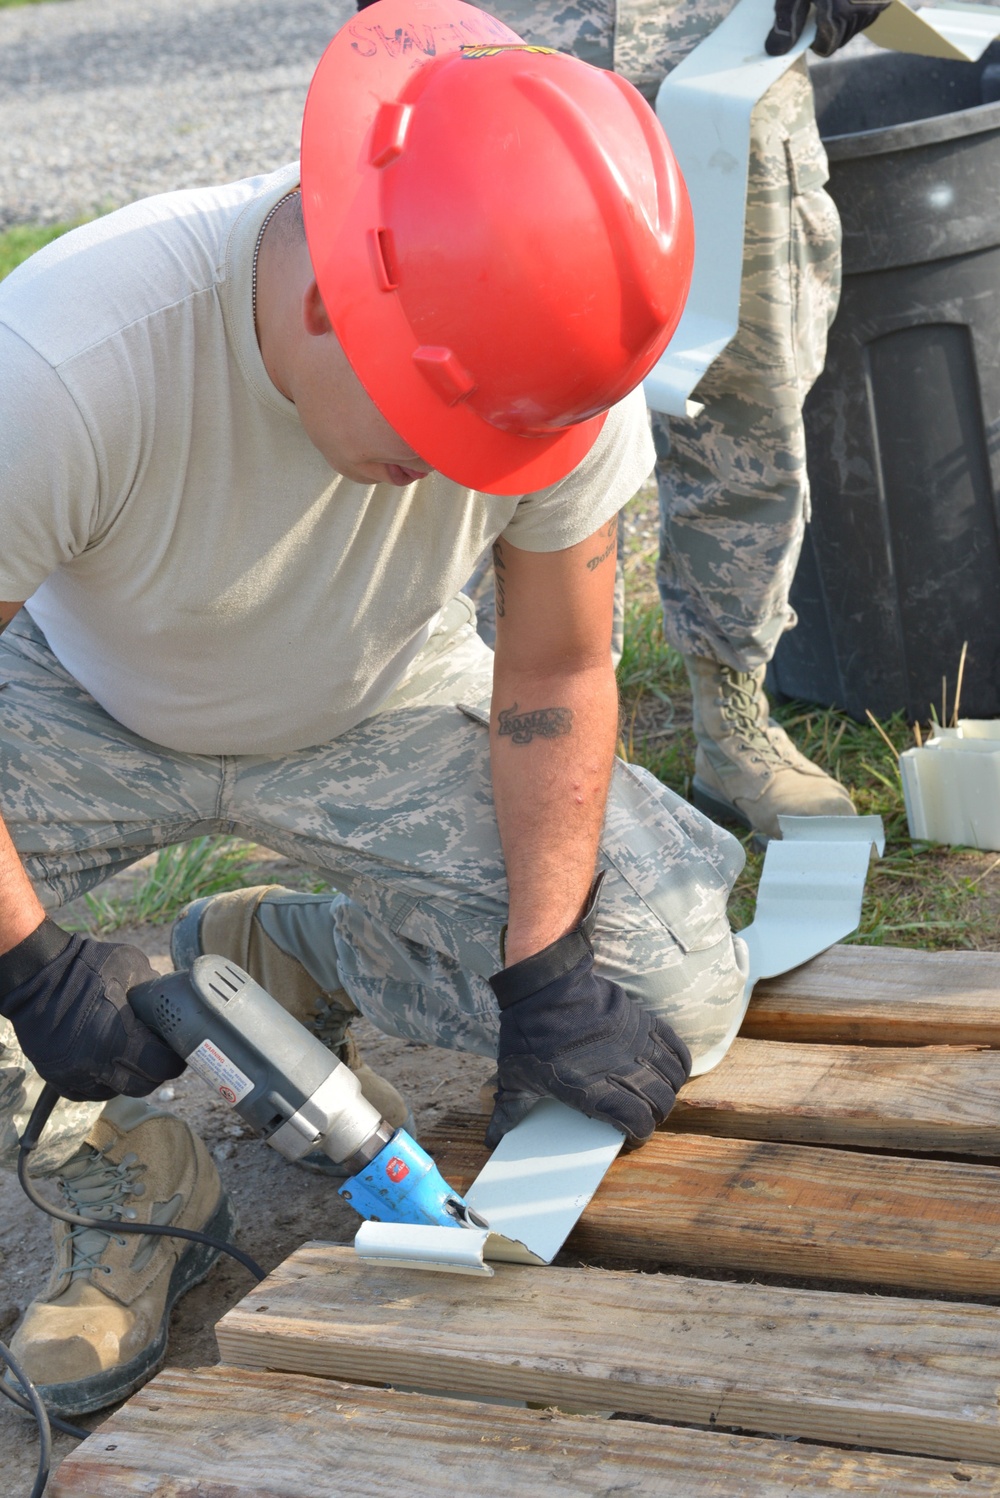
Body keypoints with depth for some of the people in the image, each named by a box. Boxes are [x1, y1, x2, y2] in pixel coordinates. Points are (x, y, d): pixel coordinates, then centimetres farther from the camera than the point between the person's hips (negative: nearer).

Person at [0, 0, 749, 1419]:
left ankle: (280, 953, 9)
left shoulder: (557, 364, -28)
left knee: (669, 988, -16)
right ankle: (134, 1185, -1)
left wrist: (545, 969, -21)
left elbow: (554, 676, -14)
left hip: (380, 716, 2)